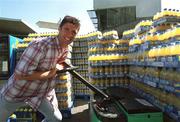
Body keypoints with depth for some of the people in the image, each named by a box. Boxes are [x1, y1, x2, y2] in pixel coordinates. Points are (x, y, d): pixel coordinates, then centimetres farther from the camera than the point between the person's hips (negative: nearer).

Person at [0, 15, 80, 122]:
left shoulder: (66, 50, -6)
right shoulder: (40, 45, -33)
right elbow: (20, 75, -34)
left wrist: (59, 64, -13)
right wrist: (51, 73, -29)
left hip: (41, 92, 6)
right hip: (16, 93, -5)